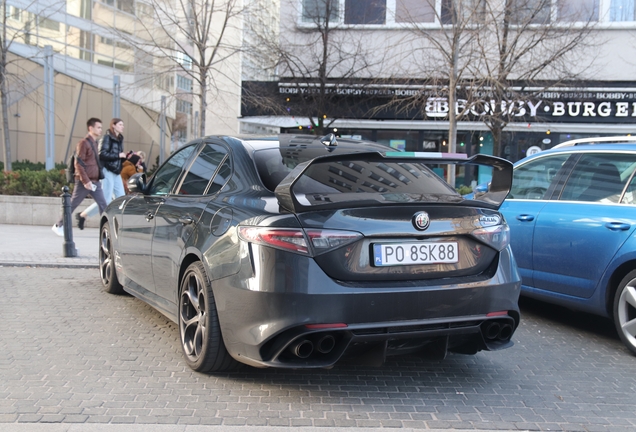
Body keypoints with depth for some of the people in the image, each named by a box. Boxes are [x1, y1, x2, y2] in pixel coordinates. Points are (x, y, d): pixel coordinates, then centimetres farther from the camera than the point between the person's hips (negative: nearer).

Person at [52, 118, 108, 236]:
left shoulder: (95, 142, 14)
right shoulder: (84, 143, -11)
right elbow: (78, 163, -15)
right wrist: (85, 181, -20)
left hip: (95, 181, 7)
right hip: (84, 182, -7)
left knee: (103, 204, -3)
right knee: (73, 204, 4)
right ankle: (59, 226, 18)